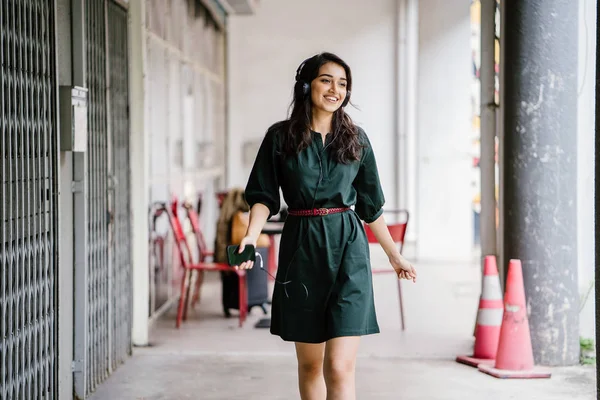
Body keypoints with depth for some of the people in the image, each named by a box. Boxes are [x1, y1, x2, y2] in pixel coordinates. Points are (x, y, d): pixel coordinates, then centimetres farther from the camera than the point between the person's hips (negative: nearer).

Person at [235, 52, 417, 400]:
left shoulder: (356, 139, 6)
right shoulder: (281, 137, 3)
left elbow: (371, 206, 14)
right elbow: (264, 197, 0)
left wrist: (395, 255, 18)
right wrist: (251, 236, -18)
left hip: (348, 252, -1)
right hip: (302, 251, 1)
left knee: (339, 369, -10)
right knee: (309, 364, 11)